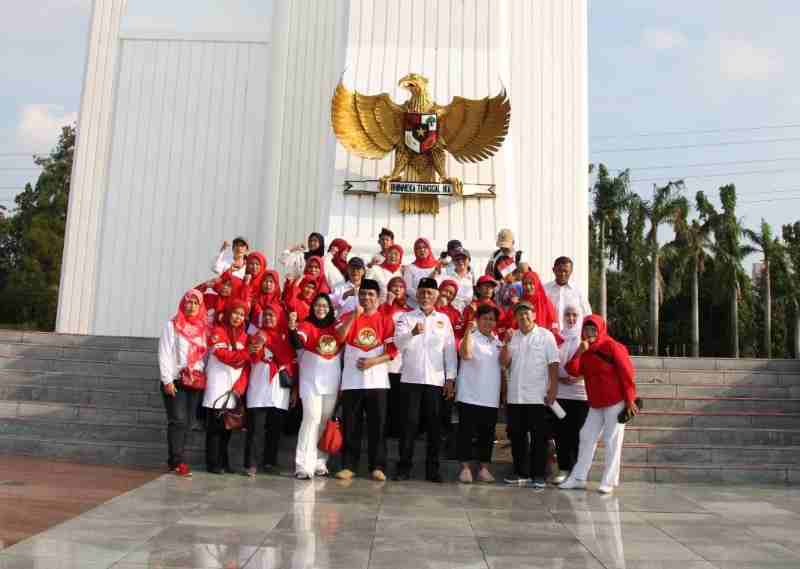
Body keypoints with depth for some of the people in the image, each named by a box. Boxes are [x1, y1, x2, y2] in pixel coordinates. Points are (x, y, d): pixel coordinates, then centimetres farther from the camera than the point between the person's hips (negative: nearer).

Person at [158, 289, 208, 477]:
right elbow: (164, 354, -5)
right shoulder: (172, 325, 1)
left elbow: (205, 354, 12)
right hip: (175, 381, -4)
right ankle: (179, 462, -10)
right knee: (178, 421, -11)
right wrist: (167, 380, -11)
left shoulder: (203, 328, 13)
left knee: (187, 423, 4)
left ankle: (175, 461, 11)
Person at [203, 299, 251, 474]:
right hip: (217, 387, -5)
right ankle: (213, 463, 2)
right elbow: (223, 355, -16)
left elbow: (246, 364, 7)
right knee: (215, 426, -3)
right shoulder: (218, 331, -1)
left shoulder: (244, 336, 14)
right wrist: (247, 353, -21)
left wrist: (240, 386, -5)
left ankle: (223, 462, 19)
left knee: (228, 426, 10)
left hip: (235, 388, 5)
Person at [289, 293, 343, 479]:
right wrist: (292, 328, -40)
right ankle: (303, 465, -9)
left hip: (332, 382, 5)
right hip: (311, 382, -4)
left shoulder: (336, 327, 9)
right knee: (312, 419, -13)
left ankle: (319, 462, 21)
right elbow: (297, 343, -25)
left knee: (326, 422, 10)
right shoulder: (306, 326, -3)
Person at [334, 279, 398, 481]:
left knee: (377, 426, 1)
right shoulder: (349, 317, 8)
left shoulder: (385, 320, 5)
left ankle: (378, 467, 8)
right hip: (352, 380, 1)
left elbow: (392, 350, 0)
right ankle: (349, 465, 13)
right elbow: (340, 337, -12)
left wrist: (373, 361, -13)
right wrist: (355, 315, -16)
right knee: (351, 426, 4)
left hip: (376, 381, -1)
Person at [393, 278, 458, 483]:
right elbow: (399, 343, -10)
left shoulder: (444, 319, 12)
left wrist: (450, 378, 3)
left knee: (434, 425, 4)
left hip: (435, 380, 2)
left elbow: (450, 350, 10)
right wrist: (413, 333, -30)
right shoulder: (406, 317, 6)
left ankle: (432, 469, 13)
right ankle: (404, 468, 7)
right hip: (411, 379, -2)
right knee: (410, 423, -1)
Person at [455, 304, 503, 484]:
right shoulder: (471, 337, -2)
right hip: (469, 395, -5)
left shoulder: (497, 341, 15)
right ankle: (465, 468, 7)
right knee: (466, 432, -1)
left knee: (487, 434, 9)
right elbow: (466, 354, -24)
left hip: (491, 397, 5)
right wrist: (468, 331, -28)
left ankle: (484, 469, 18)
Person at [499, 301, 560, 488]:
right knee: (517, 435, 9)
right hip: (515, 395, 4)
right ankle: (521, 472, 21)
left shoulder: (545, 335, 0)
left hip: (537, 396, -4)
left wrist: (553, 390, -10)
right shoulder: (512, 336, 11)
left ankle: (538, 474, 11)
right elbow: (504, 362, 3)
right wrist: (506, 343, -9)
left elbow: (553, 364, -4)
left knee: (539, 436, 2)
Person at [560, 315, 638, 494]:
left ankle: (609, 482, 6)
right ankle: (578, 478, 17)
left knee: (612, 441, -1)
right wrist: (579, 352, -14)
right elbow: (573, 371, -2)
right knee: (586, 437, 9)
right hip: (595, 404, 7)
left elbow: (627, 373, -13)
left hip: (616, 402, -7)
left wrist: (630, 399, -15)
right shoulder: (584, 350, 9)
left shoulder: (612, 347, -11)